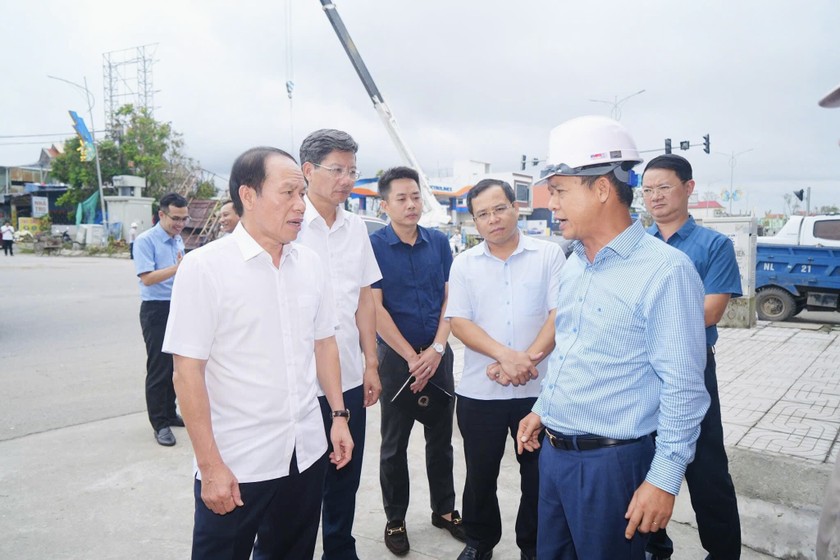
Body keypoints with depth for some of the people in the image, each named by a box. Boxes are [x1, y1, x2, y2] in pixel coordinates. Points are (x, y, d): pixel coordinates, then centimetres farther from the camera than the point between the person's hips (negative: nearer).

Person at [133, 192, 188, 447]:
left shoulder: (178, 240, 10)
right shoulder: (145, 240, -13)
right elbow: (147, 278, -24)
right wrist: (177, 268, -35)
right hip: (156, 310, -7)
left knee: (176, 365, 14)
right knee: (158, 368, -1)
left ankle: (170, 413, 29)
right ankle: (160, 424, 9)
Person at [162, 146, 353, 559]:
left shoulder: (310, 264, 2)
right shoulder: (204, 267, -13)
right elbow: (188, 372, -13)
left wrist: (339, 415, 9)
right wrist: (210, 465, -13)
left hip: (307, 454, 5)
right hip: (235, 466, -4)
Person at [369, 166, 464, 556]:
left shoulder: (439, 242, 3)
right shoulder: (374, 245, -8)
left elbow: (449, 299, 3)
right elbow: (375, 309, -11)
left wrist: (436, 350, -9)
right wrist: (413, 357, -12)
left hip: (438, 354, 3)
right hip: (396, 357, -3)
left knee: (441, 437, 15)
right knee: (395, 443, 10)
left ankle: (445, 509, 33)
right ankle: (395, 519, 26)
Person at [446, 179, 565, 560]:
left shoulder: (549, 255, 0)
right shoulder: (464, 264, 4)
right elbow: (458, 321, -5)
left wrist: (527, 359, -20)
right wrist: (506, 356, -19)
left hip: (539, 388, -1)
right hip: (479, 391, 2)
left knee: (538, 474, 12)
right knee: (480, 473, 15)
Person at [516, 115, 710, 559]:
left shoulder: (665, 270, -17)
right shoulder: (573, 265, 7)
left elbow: (682, 389, -17)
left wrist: (664, 480, -16)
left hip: (612, 461, -7)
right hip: (553, 452, 7)